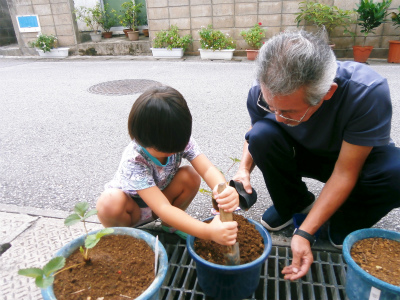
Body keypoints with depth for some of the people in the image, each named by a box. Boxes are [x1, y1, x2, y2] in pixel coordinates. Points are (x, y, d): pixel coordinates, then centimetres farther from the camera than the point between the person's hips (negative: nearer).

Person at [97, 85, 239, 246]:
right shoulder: (133, 160, -36)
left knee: (191, 175, -23)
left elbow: (208, 169, -31)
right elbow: (162, 209, -42)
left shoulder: (182, 141, -24)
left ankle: (169, 225, 3)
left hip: (161, 197, 4)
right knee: (110, 202, -38)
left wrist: (225, 191, -55)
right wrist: (208, 232, -53)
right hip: (130, 208, -4)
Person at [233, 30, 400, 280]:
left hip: (355, 158, -2)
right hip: (303, 154, 2)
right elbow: (254, 138, -5)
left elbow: (344, 173, -29)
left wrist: (304, 233, -31)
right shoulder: (262, 93, -26)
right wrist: (244, 170, -25)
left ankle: (345, 225, -2)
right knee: (262, 134, -28)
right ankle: (295, 204, -2)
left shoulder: (369, 93, -36)